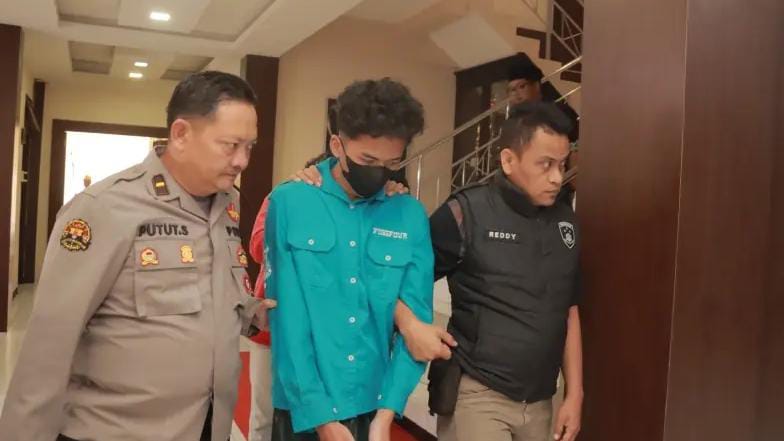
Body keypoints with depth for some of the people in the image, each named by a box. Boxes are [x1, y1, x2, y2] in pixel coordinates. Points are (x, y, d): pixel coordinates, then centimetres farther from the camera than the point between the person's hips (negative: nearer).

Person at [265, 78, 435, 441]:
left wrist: (387, 410, -9)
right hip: (302, 405, -2)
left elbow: (416, 317, -2)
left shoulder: (411, 216, -4)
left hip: (375, 401, 2)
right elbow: (287, 317, -11)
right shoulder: (290, 203, -10)